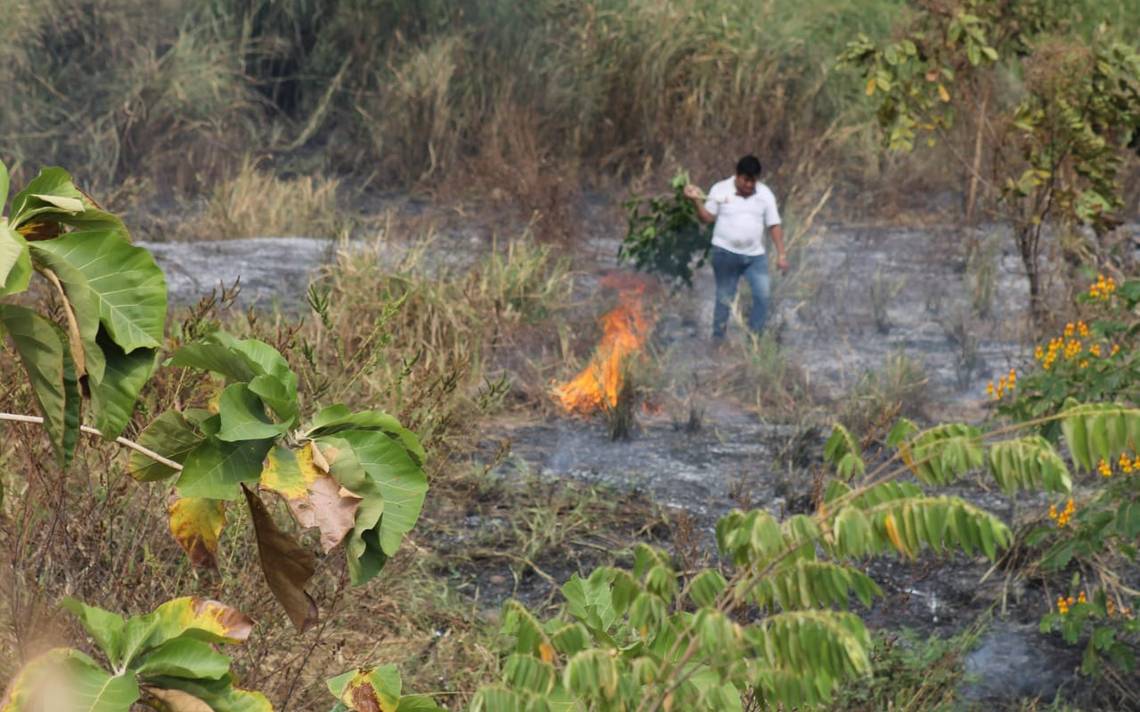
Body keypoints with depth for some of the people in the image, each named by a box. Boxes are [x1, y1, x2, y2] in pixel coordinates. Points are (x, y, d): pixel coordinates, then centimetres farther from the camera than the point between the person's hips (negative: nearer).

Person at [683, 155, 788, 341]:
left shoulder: (765, 194, 0)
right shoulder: (720, 190, -4)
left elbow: (774, 225, 1)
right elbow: (707, 218, -2)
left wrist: (781, 254, -3)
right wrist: (696, 200, -18)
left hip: (755, 255, 2)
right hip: (726, 253, -2)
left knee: (762, 295, -6)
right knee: (724, 298, 4)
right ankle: (718, 338, 15)